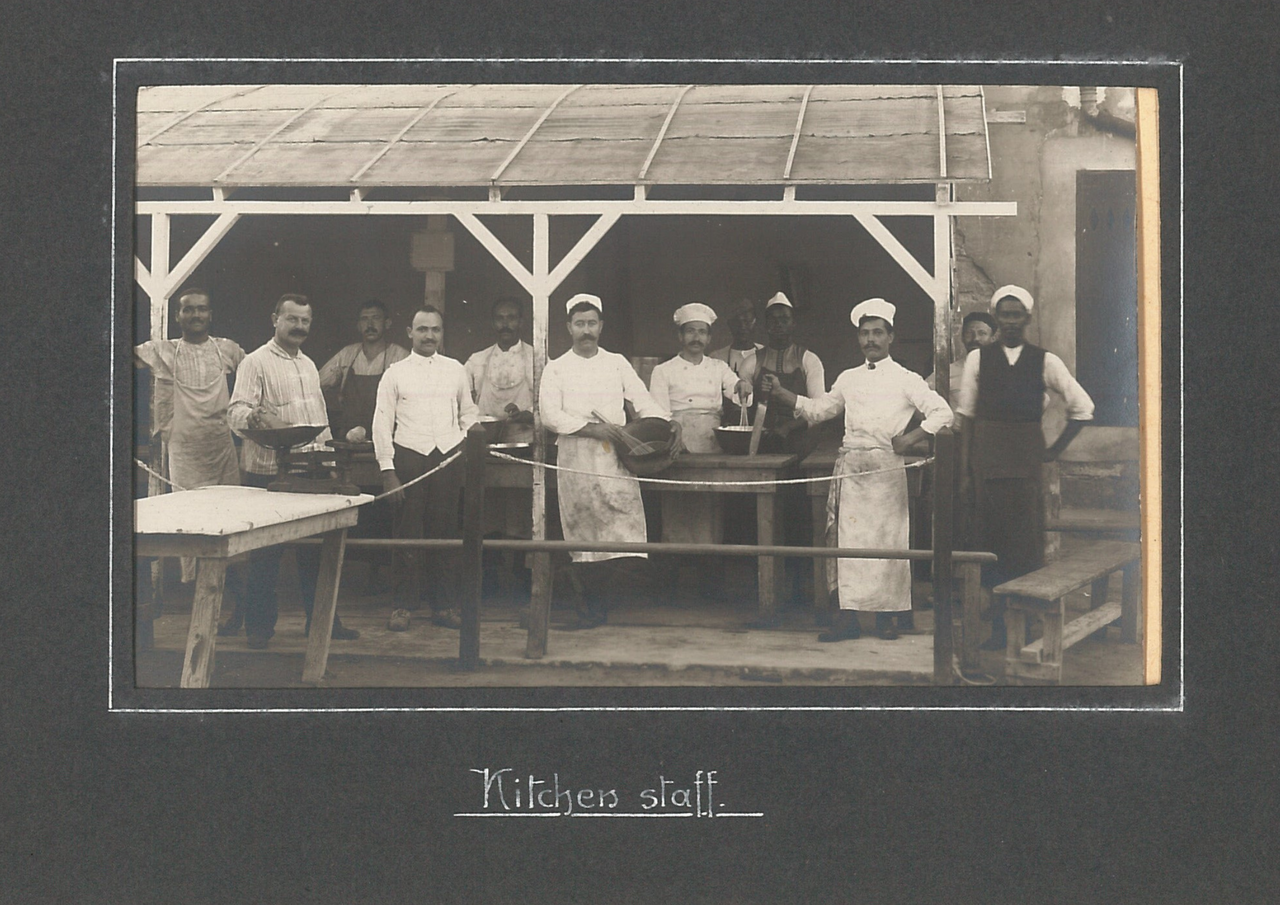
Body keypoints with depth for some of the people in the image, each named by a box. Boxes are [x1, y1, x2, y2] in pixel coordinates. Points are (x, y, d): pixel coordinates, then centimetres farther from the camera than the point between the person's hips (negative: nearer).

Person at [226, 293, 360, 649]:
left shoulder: (308, 365, 19)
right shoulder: (256, 362, -4)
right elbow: (236, 412, -15)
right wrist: (259, 417, -36)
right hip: (268, 473, -6)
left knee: (315, 551, 8)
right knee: (265, 554, -2)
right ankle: (259, 626, 7)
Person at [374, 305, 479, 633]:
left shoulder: (455, 370, 12)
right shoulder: (395, 373, 5)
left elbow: (468, 412, 19)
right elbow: (382, 422, 3)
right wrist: (388, 471, -3)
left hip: (449, 456, 2)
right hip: (409, 457, -2)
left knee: (447, 532, 3)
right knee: (409, 534, -1)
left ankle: (445, 605, 12)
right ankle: (403, 605, 9)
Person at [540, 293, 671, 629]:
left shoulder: (617, 363, 16)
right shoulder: (556, 368, 10)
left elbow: (643, 402, 10)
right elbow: (551, 415, -3)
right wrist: (595, 430, -11)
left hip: (615, 456, 1)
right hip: (575, 459, -1)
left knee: (620, 522, -12)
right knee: (583, 527, -5)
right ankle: (593, 603, 2)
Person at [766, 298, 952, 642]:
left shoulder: (905, 379, 5)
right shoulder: (848, 379, 17)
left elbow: (942, 413, 0)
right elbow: (818, 409, 24)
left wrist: (910, 438, -8)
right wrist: (781, 392, 16)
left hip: (886, 467, -3)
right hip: (850, 466, 4)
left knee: (887, 537, -3)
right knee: (848, 538, -1)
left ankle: (886, 616, 6)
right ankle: (848, 616, 2)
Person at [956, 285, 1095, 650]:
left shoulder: (1044, 361, 4)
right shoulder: (978, 359, 5)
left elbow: (1083, 407, 9)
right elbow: (967, 415, 5)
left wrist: (1054, 450, 5)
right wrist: (965, 470, 0)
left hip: (1027, 462, 0)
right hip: (987, 462, 0)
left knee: (1028, 543, -2)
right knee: (992, 541, 1)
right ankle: (998, 629, 7)